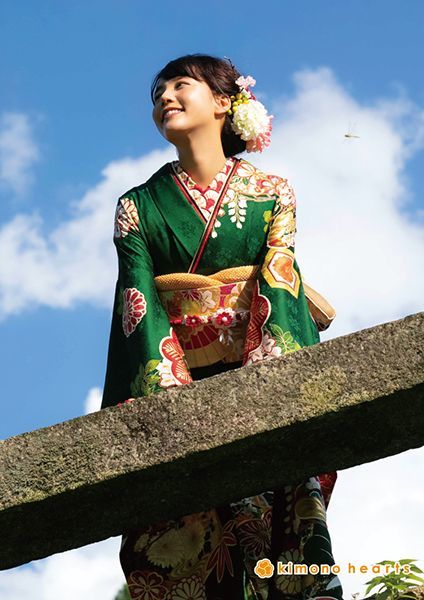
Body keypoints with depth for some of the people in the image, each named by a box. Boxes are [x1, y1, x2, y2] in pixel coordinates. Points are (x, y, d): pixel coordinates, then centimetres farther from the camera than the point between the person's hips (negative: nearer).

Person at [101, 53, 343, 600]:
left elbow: (280, 281, -1)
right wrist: (167, 391, -16)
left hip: (260, 372, 0)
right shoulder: (139, 206, 16)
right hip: (178, 380, 0)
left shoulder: (270, 192, 14)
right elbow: (138, 302, 2)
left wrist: (266, 380, -19)